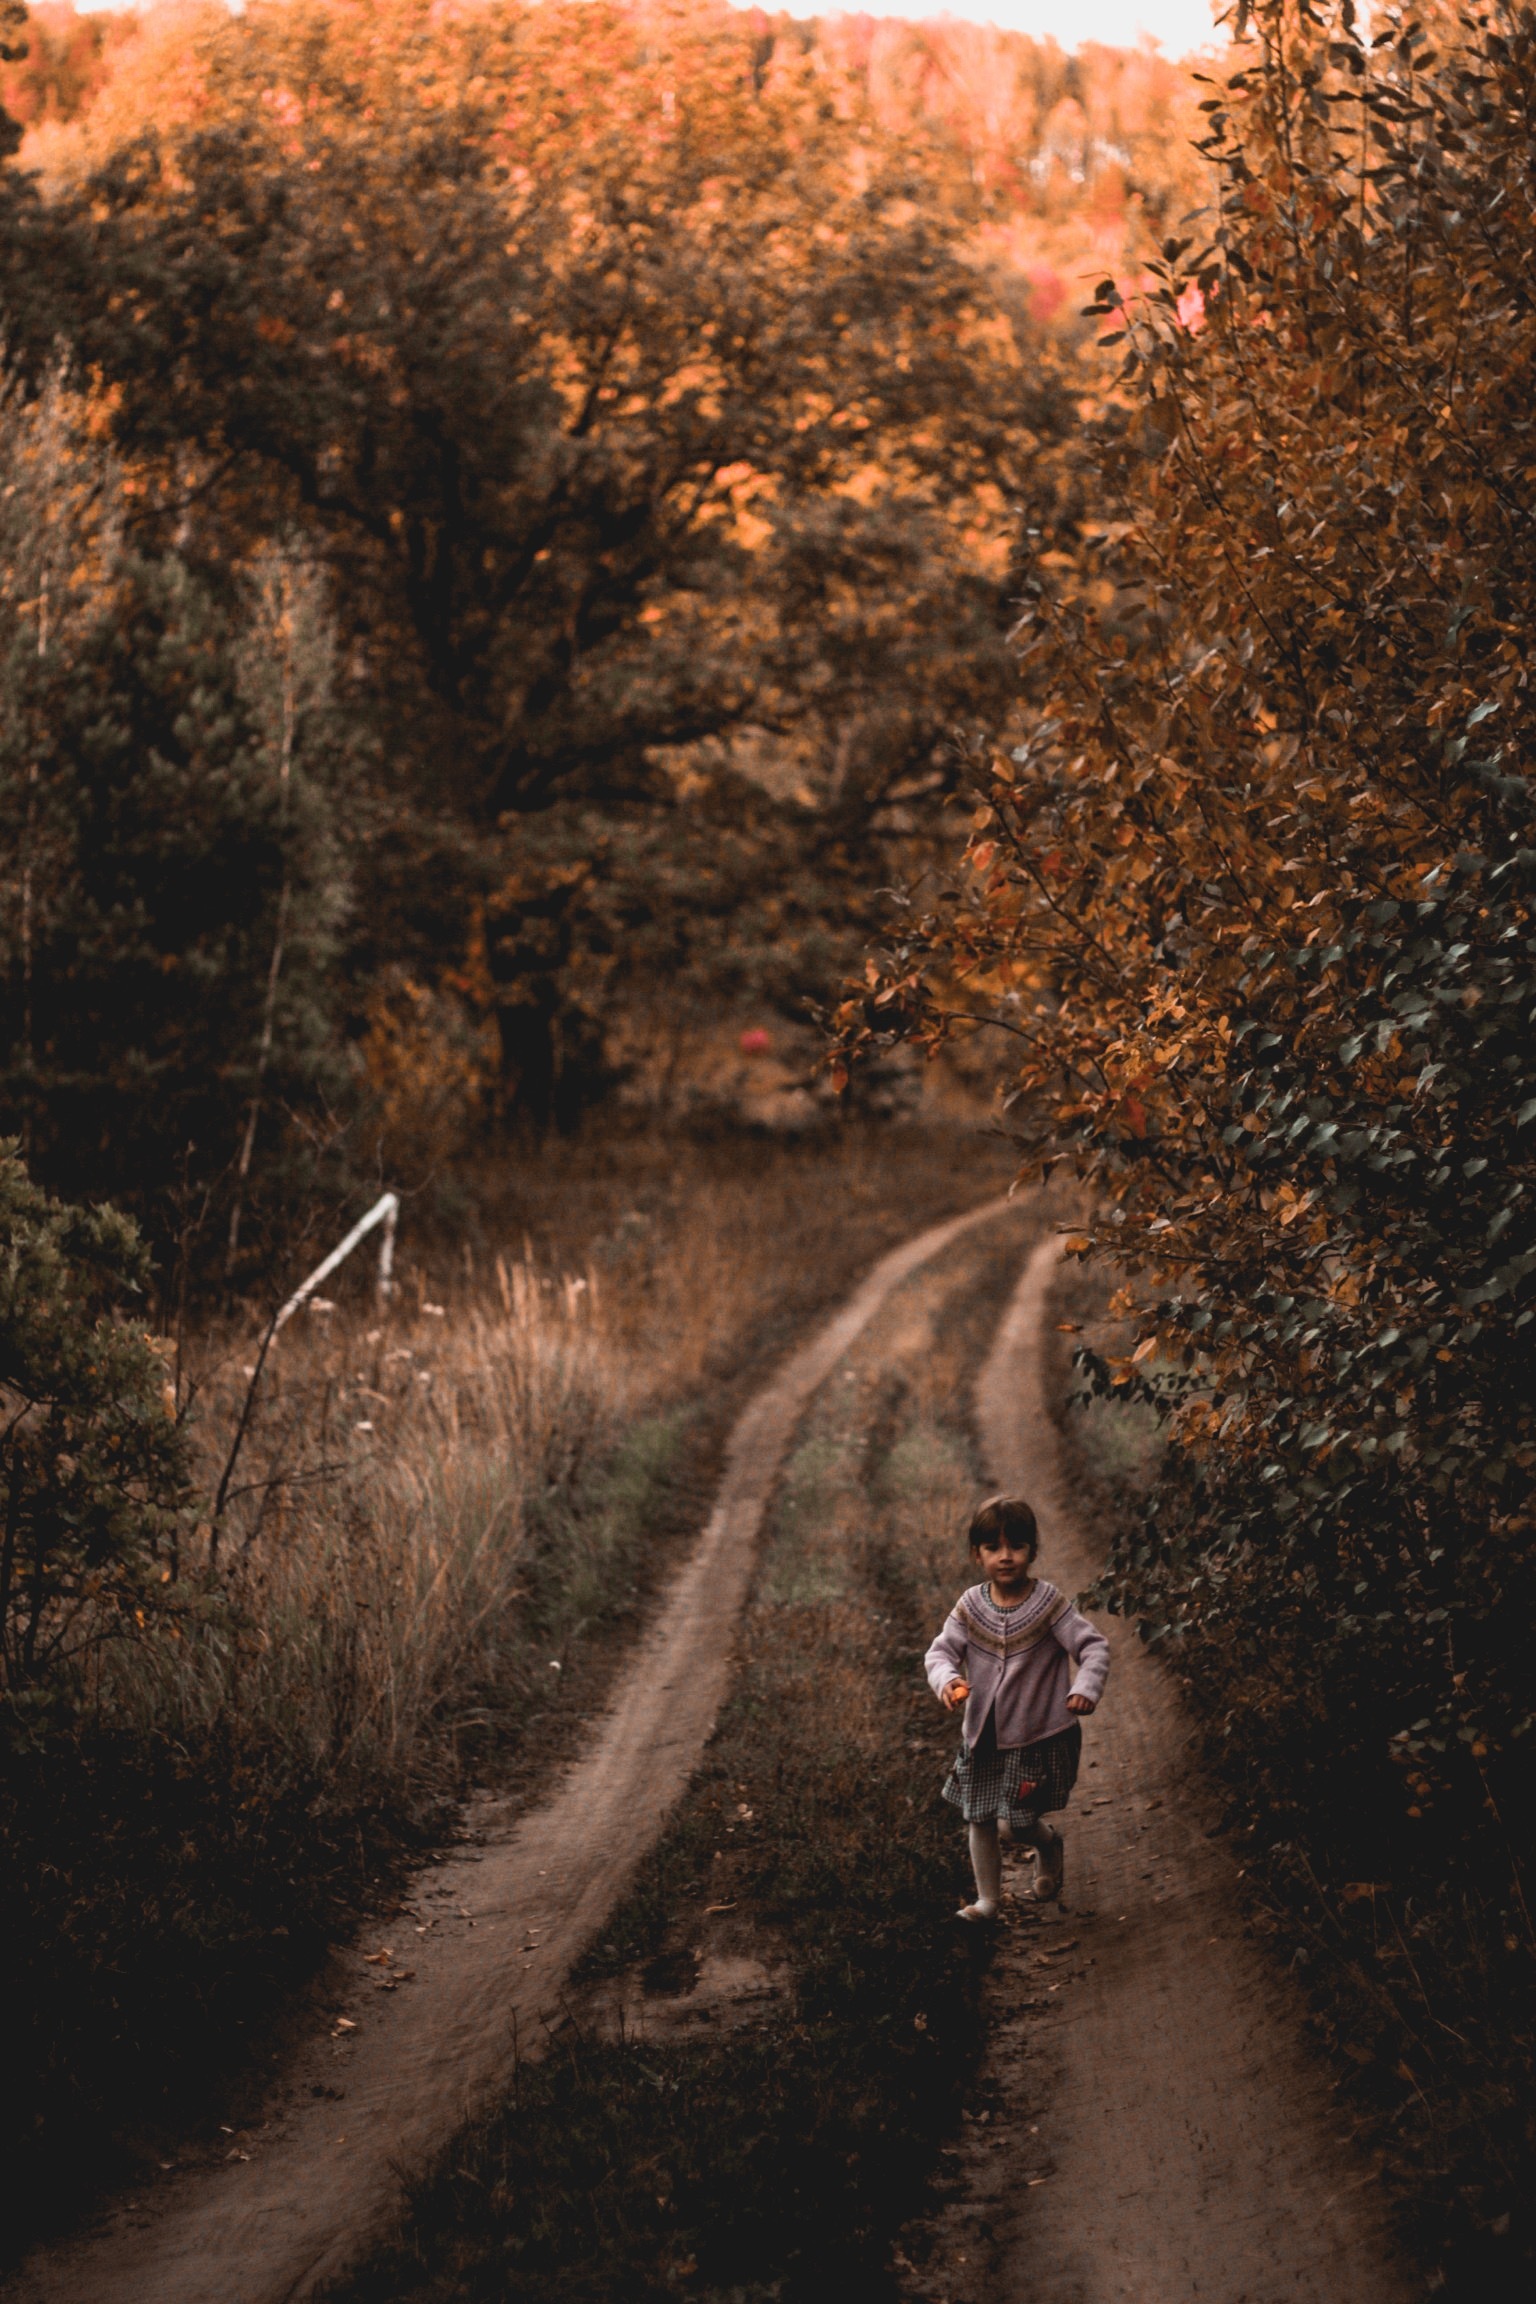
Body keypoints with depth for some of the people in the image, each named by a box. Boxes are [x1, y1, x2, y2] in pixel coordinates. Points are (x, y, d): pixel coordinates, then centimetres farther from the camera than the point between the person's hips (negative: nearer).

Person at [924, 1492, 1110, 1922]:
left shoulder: (1048, 1603, -13)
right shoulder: (970, 1606, -4)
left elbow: (1093, 1646, -12)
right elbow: (942, 1650, -4)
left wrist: (1085, 1688, -29)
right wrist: (946, 1679, -27)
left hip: (1039, 1736, -4)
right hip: (983, 1736, 4)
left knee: (1018, 1821, -4)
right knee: (980, 1819, 9)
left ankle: (1049, 1846, 31)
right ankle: (987, 1899, 24)